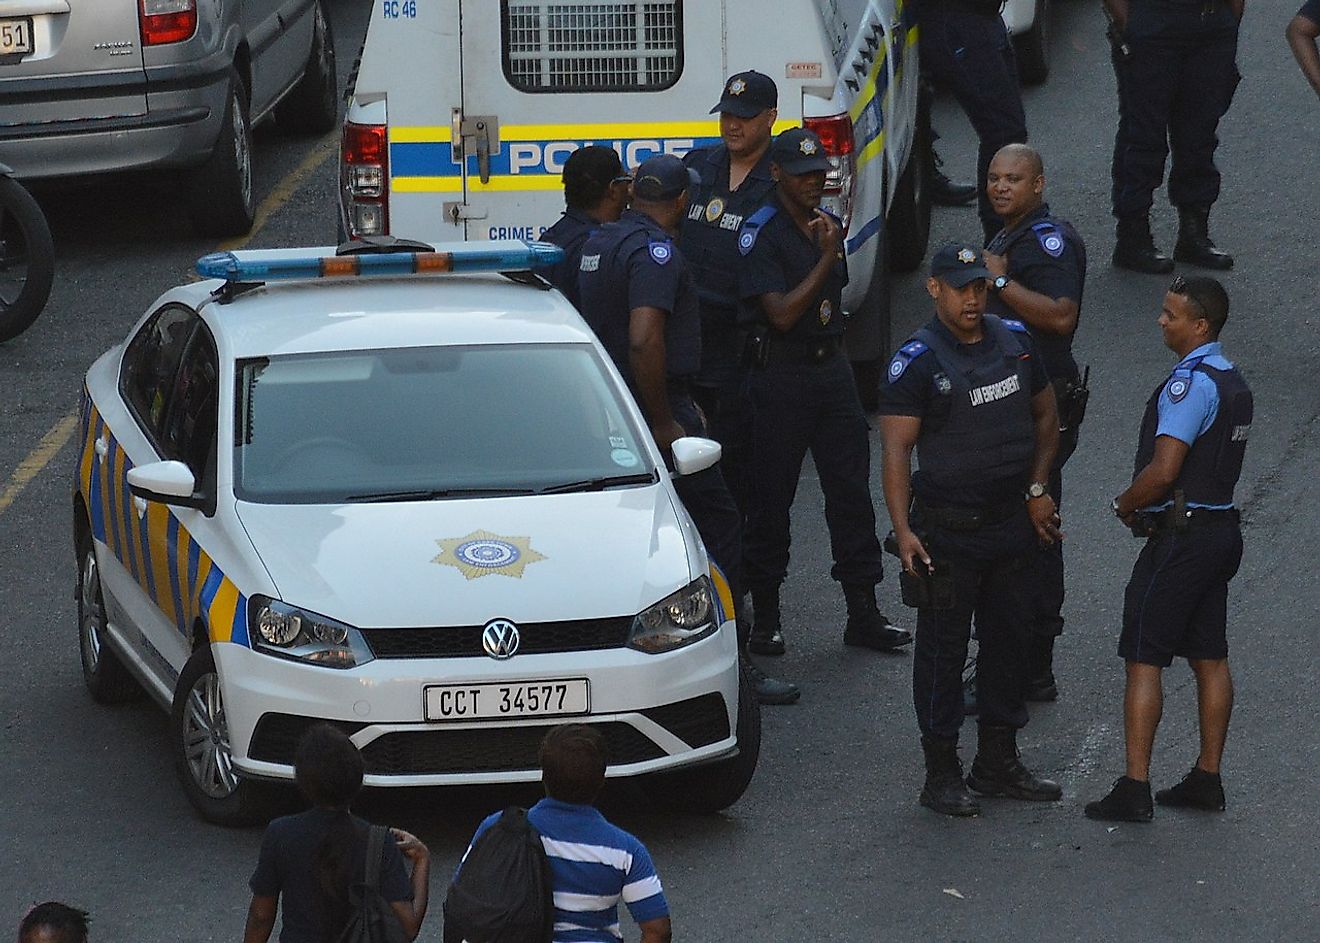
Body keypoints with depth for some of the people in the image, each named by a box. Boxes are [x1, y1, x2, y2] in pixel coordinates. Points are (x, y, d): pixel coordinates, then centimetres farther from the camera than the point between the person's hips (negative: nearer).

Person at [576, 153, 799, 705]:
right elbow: (644, 340, -29)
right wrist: (664, 425, -23)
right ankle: (731, 665, -3)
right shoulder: (656, 251, -17)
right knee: (718, 529, -3)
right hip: (657, 409, -9)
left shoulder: (599, 243, 13)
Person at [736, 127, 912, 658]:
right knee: (771, 497, 1)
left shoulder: (826, 224, 11)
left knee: (851, 490, 4)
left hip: (832, 369, 7)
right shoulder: (761, 235, -12)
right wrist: (826, 259, -19)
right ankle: (766, 618, 11)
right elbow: (782, 314, -20)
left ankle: (863, 614, 9)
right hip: (780, 372, -6)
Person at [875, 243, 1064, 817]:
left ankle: (998, 763, 25)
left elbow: (1046, 417, 18)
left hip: (1011, 526, 6)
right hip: (947, 528, -6)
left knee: (1006, 640, 13)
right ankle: (941, 774, 6)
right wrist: (903, 529, -25)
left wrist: (1037, 489, 7)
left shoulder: (1014, 341, 6)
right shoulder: (917, 362, -11)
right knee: (943, 648, 0)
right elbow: (896, 452, -16)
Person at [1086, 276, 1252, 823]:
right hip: (1221, 527, 10)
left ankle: (1134, 790, -7)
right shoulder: (1232, 380, 12)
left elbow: (1163, 471, -25)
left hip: (1180, 537, -10)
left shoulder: (1190, 383, -19)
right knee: (1210, 659, 13)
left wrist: (1125, 505, -7)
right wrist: (1143, 506, 10)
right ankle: (1207, 780, 18)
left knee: (1144, 659, -5)